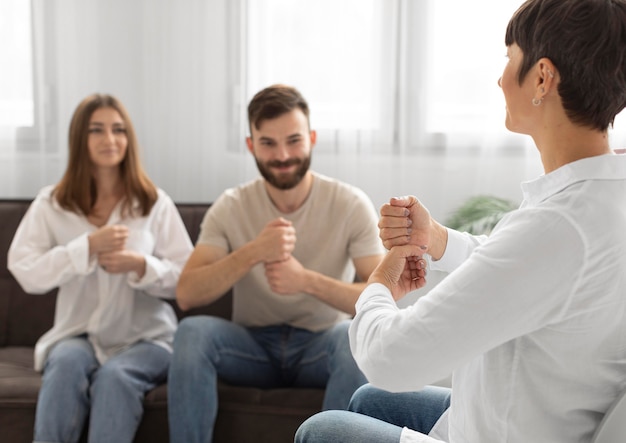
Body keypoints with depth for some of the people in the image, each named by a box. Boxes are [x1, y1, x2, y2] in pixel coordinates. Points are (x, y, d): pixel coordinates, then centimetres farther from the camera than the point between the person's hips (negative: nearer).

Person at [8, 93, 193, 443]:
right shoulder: (51, 204, 5)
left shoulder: (156, 203, 2)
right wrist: (88, 247, -18)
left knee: (115, 375, -32)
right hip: (77, 335, 1)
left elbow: (187, 280, -1)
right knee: (68, 363, -32)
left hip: (146, 337, -1)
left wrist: (140, 265, -20)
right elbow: (26, 272, -7)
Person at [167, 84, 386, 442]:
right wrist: (253, 252, -29)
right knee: (193, 331, -28)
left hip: (320, 346, -1)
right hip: (253, 345, 2)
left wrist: (306, 280, -32)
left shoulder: (351, 204, -9)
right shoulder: (231, 207, -4)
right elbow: (186, 295, -15)